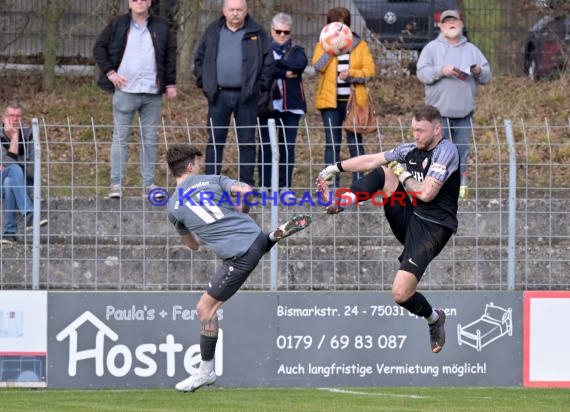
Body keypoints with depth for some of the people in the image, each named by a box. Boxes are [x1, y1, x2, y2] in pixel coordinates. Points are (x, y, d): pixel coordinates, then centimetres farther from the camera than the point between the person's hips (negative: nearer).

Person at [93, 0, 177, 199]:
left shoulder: (162, 28, 7)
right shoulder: (118, 25, 3)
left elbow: (170, 55, 11)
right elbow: (99, 48, 5)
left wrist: (170, 83, 5)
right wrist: (109, 72, -6)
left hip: (152, 93, 2)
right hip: (125, 91, -2)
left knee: (150, 139, 6)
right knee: (120, 138, -1)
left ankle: (149, 183, 11)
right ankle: (116, 184, 0)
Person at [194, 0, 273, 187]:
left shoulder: (257, 34, 4)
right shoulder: (212, 32, 9)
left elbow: (268, 61, 3)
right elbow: (199, 59, 13)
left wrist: (261, 85, -4)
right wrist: (203, 81, 2)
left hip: (246, 95, -1)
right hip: (219, 95, 1)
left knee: (247, 141, 2)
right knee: (215, 141, 1)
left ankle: (246, 184, 7)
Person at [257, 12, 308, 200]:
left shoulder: (296, 51, 12)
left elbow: (300, 64, -10)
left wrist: (275, 63, -12)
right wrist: (285, 73, -14)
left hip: (291, 105, 1)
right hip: (268, 104, -1)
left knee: (288, 147, -1)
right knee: (266, 146, -2)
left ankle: (285, 187, 3)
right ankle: (265, 186, 3)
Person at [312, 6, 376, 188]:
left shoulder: (360, 45, 7)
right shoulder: (323, 45, 8)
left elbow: (370, 71, -2)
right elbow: (318, 66, -10)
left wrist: (351, 74, -17)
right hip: (331, 101, 0)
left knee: (355, 144, 0)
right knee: (332, 144, 0)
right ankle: (332, 185, 3)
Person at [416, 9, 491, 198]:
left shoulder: (472, 50, 13)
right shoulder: (432, 48, 4)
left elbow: (487, 76, 11)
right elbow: (422, 73, -6)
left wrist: (479, 72, -11)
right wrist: (441, 71, -20)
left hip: (464, 113, 3)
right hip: (439, 112, -3)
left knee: (462, 152, 4)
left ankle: (460, 187, 8)